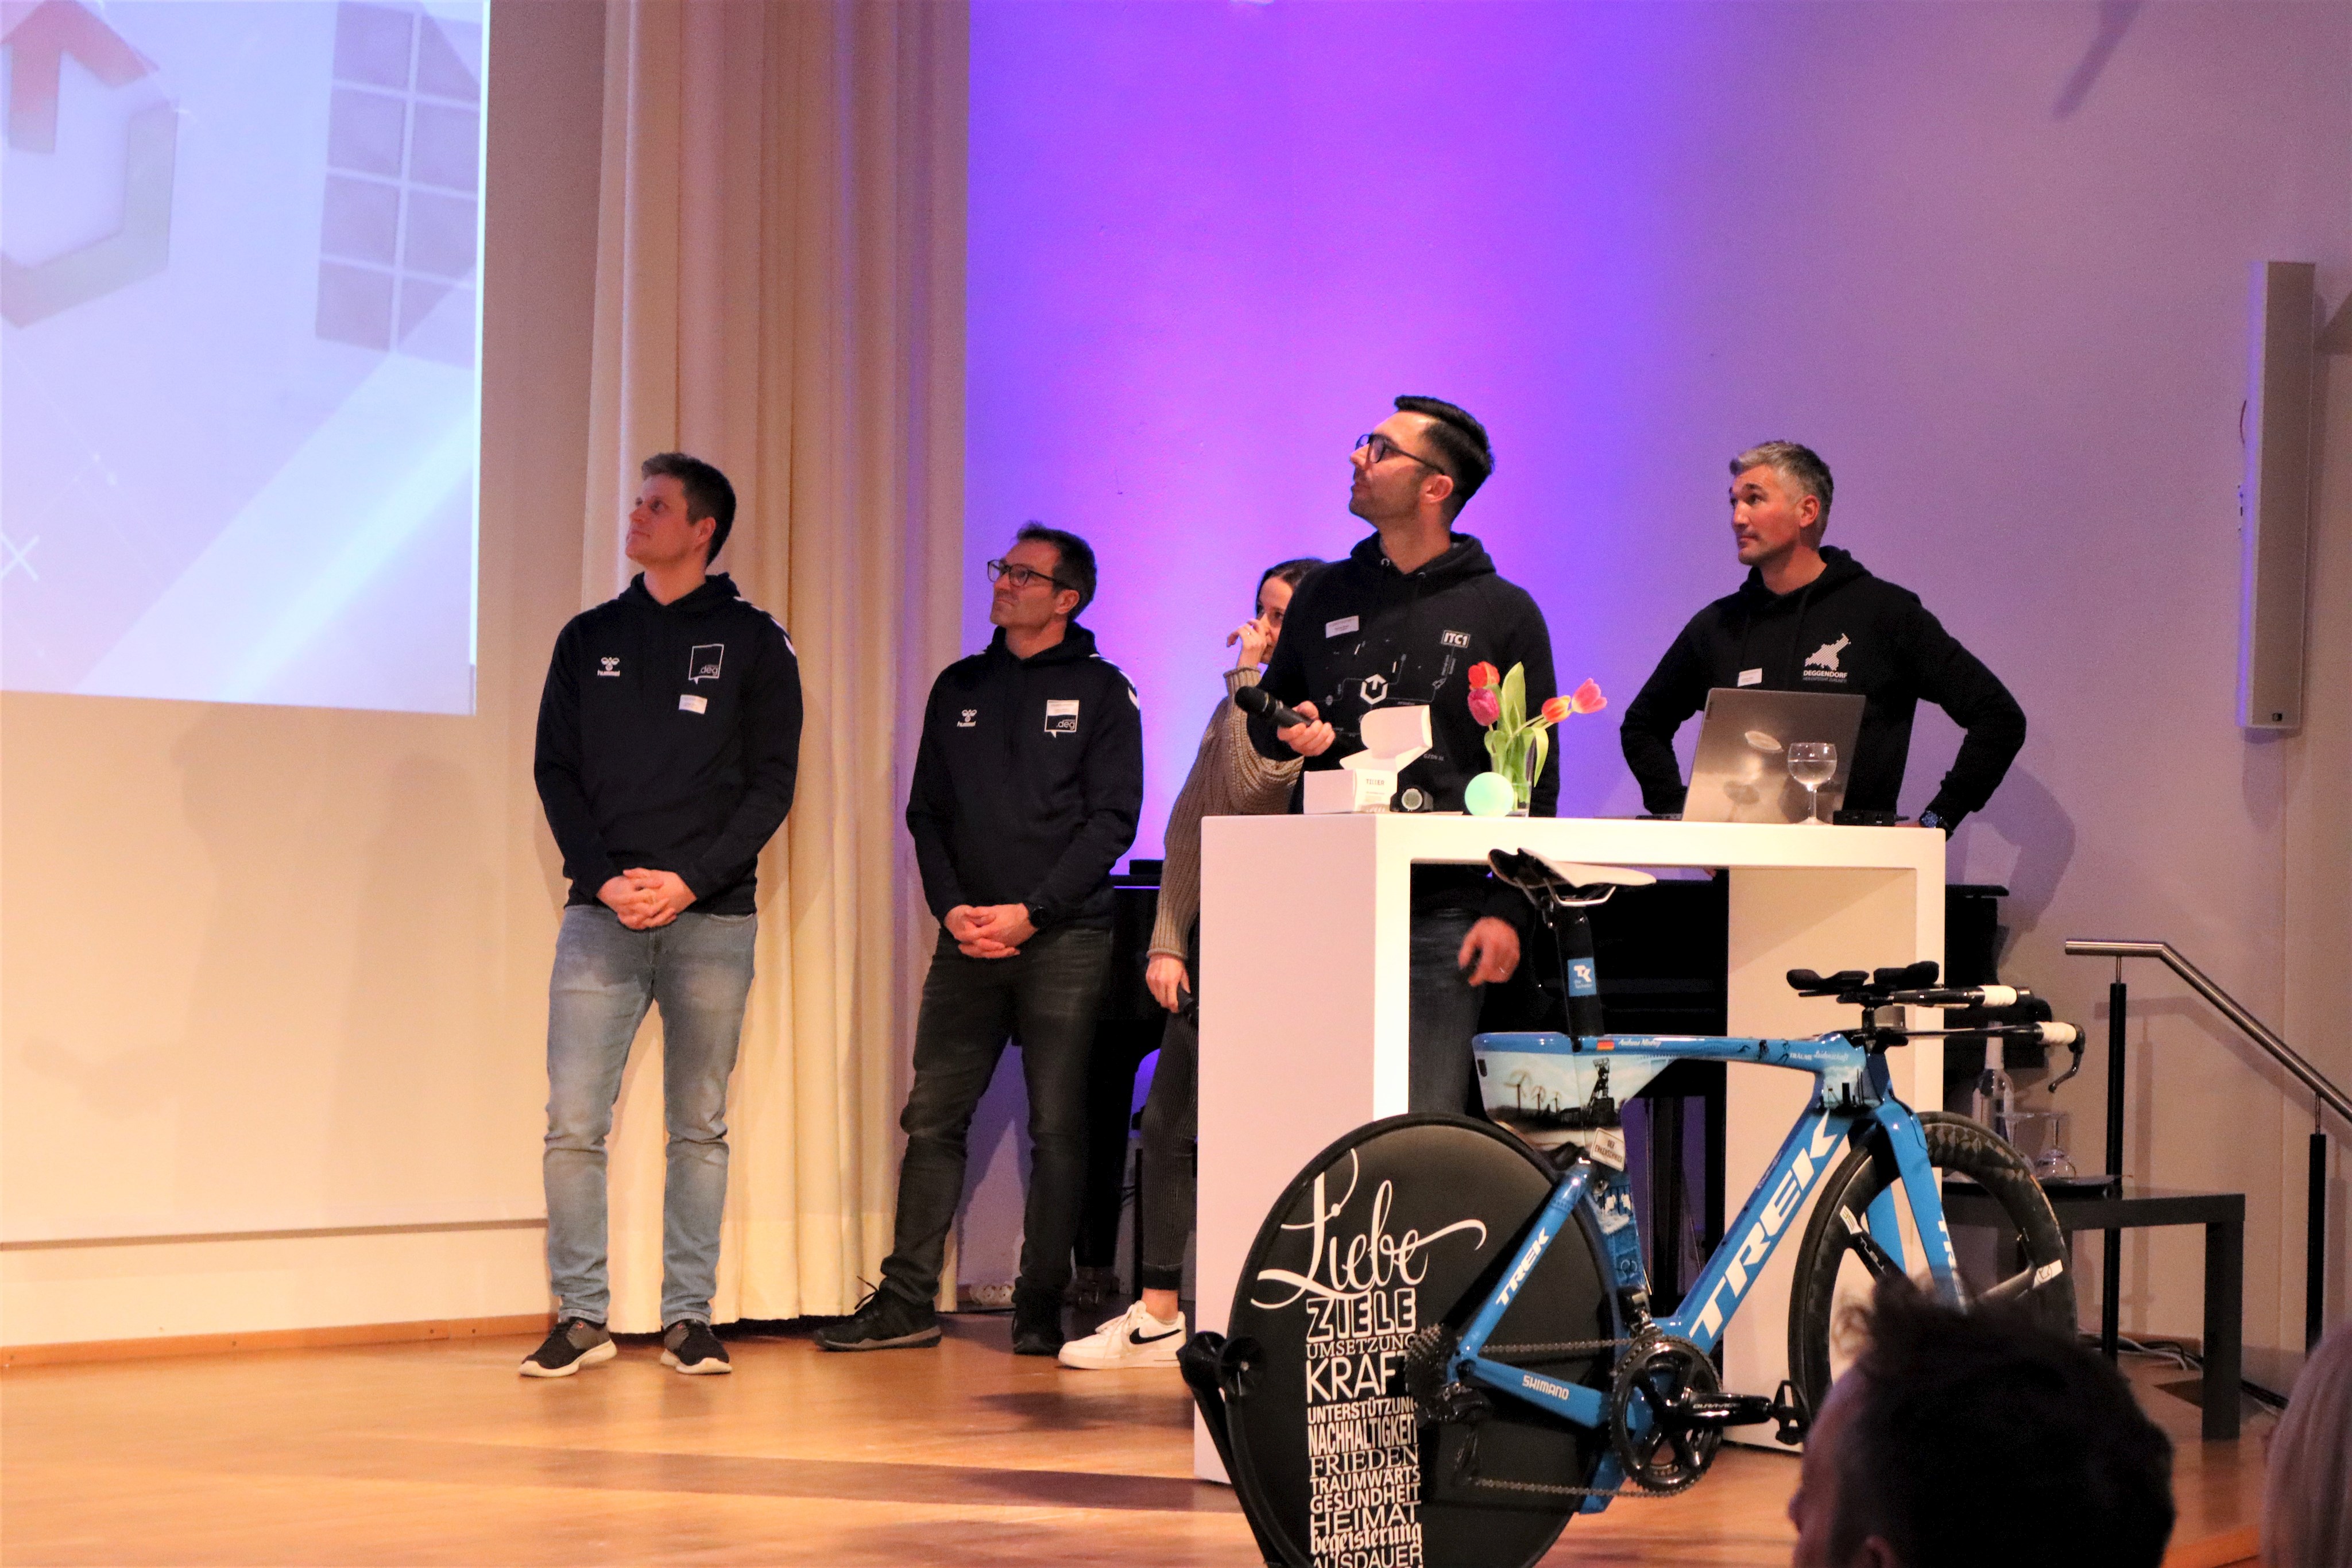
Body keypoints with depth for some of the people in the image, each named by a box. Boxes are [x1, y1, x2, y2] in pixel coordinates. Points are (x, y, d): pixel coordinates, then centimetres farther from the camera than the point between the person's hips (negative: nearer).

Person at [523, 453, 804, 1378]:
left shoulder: (753, 643, 5)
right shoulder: (590, 639, 13)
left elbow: (772, 784, 0)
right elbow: (556, 771, 9)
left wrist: (690, 880, -12)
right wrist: (604, 878, -7)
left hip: (711, 916, -2)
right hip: (600, 913, 2)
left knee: (699, 1126, 3)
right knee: (573, 1123, -5)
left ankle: (689, 1318, 9)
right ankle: (580, 1317, 2)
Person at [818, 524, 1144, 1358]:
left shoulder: (1101, 692, 3)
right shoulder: (960, 687, 16)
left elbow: (1112, 819, -4)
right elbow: (925, 812, 14)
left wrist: (1031, 912, -12)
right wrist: (952, 908, -3)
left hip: (1064, 938, -4)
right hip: (968, 939, 4)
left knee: (1058, 1126, -3)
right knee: (932, 1118, 1)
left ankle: (1041, 1311, 2)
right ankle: (906, 1301, 4)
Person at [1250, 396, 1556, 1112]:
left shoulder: (1504, 613, 5)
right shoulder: (1325, 595, 15)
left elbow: (1535, 779, 4)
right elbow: (1265, 722, 24)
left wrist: (1508, 911, -5)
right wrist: (1295, 731, -1)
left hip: (1441, 912, -3)